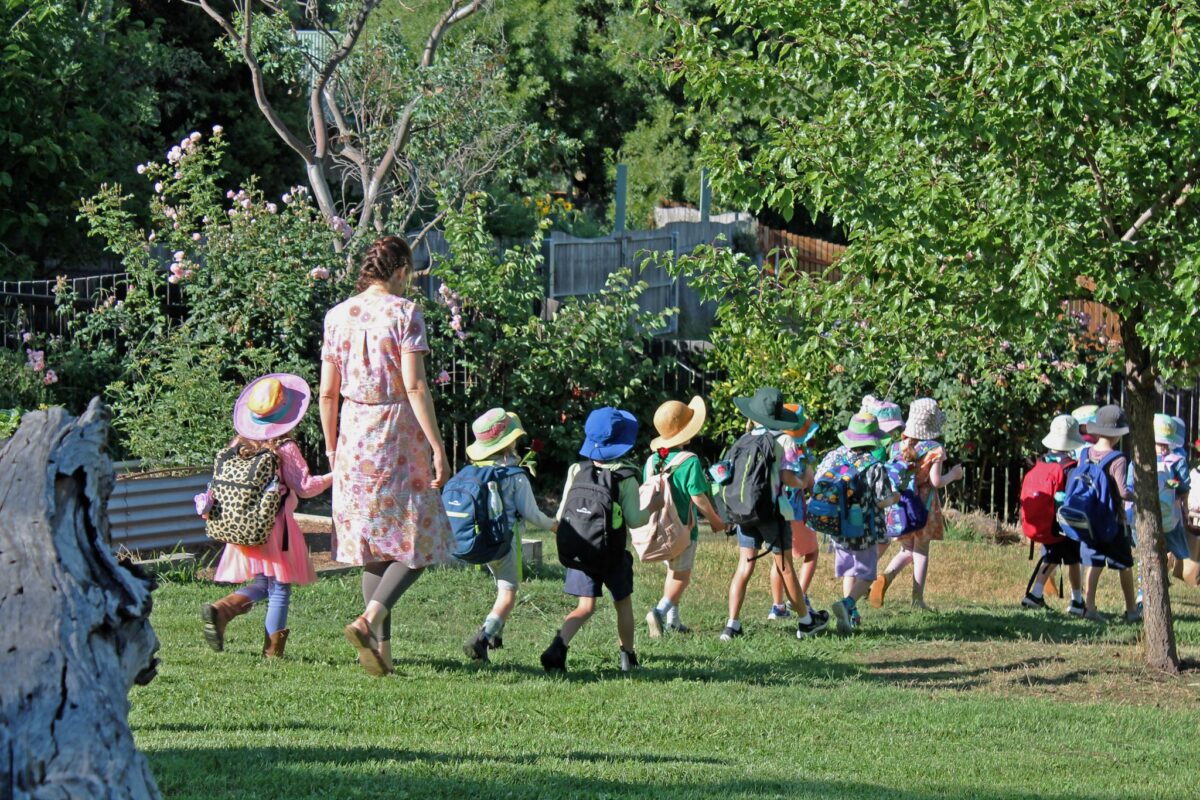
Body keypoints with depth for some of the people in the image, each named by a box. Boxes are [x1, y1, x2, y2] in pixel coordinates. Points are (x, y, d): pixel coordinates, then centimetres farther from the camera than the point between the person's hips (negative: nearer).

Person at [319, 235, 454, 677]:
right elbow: (415, 386, -15)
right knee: (418, 541, 3)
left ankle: (381, 648, 11)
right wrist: (437, 447, -12)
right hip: (398, 433, -5)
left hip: (354, 435, 5)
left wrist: (331, 447, 18)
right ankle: (368, 620, -17)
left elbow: (328, 392, 7)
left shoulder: (338, 315, 6)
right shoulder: (404, 312, -9)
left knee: (373, 546, 12)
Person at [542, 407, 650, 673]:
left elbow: (561, 515, 0)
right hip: (613, 554, -3)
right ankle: (627, 657, 27)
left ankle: (557, 646, -21)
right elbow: (634, 520, -14)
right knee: (623, 603, 18)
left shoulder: (576, 472, -1)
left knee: (585, 607, 2)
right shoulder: (625, 478, -11)